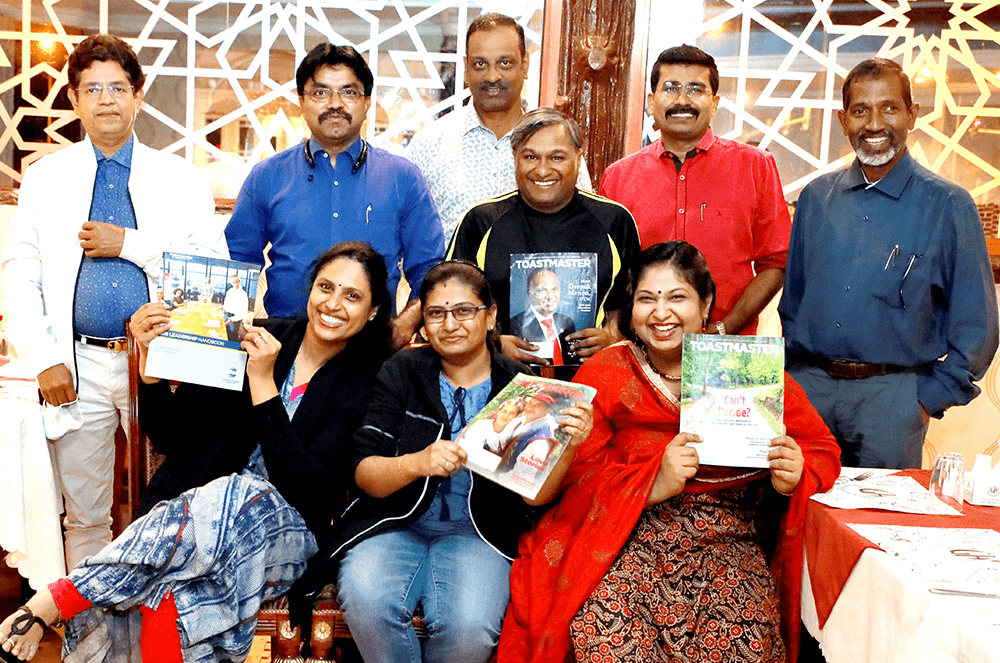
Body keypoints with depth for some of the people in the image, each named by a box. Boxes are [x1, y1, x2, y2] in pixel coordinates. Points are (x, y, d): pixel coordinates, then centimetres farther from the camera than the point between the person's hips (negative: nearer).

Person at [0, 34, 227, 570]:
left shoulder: (180, 178, 5)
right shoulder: (45, 178, 9)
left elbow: (213, 267, -5)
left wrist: (129, 243, -12)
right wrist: (45, 359, -6)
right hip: (79, 366, 1)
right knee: (83, 513, 11)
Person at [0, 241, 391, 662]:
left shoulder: (361, 386, -3)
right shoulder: (253, 340, 4)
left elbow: (305, 489, -16)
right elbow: (171, 440, 6)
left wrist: (262, 384, -19)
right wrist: (151, 360, -11)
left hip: (283, 533, -1)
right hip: (196, 506, 2)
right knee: (170, 589, -34)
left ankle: (50, 603, -27)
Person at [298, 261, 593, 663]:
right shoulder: (403, 371, 4)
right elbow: (363, 472, -3)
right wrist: (416, 463, -24)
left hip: (476, 533, 0)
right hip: (395, 523, 1)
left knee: (470, 627, -29)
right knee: (365, 600, -30)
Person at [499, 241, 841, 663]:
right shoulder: (604, 375, 1)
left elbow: (821, 449, 9)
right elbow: (577, 475, -4)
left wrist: (793, 475, -14)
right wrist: (655, 485, -21)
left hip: (726, 546, 1)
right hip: (628, 545, -1)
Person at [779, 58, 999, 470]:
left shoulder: (947, 205, -3)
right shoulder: (815, 198, 7)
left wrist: (930, 399, -6)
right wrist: (792, 373, 7)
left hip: (891, 397, -2)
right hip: (806, 386, 3)